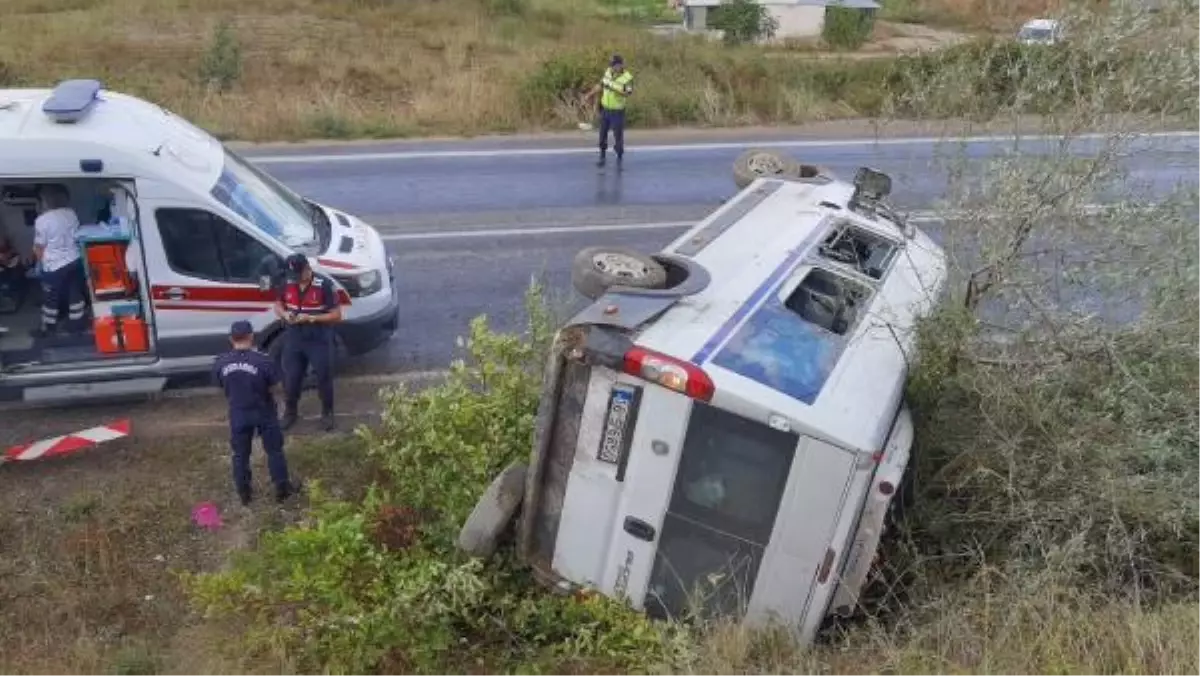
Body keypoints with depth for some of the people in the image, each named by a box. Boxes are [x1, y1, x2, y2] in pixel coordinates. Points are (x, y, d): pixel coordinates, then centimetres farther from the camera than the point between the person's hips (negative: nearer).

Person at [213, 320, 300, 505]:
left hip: (238, 414, 2)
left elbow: (222, 387, 3)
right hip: (264, 412, -2)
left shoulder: (220, 363, -11)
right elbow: (274, 387, -11)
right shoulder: (264, 361, -21)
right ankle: (282, 488, 21)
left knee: (240, 454, 17)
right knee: (274, 450, 14)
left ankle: (244, 493, 26)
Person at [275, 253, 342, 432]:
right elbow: (278, 304, 13)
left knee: (324, 379, 9)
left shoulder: (323, 286, -17)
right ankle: (289, 412, 34)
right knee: (290, 379, 12)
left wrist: (310, 318, -24)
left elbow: (337, 315, -15)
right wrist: (284, 314, -11)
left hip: (319, 341, -4)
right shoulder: (287, 284, -4)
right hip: (293, 340, 4)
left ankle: (327, 413, 29)